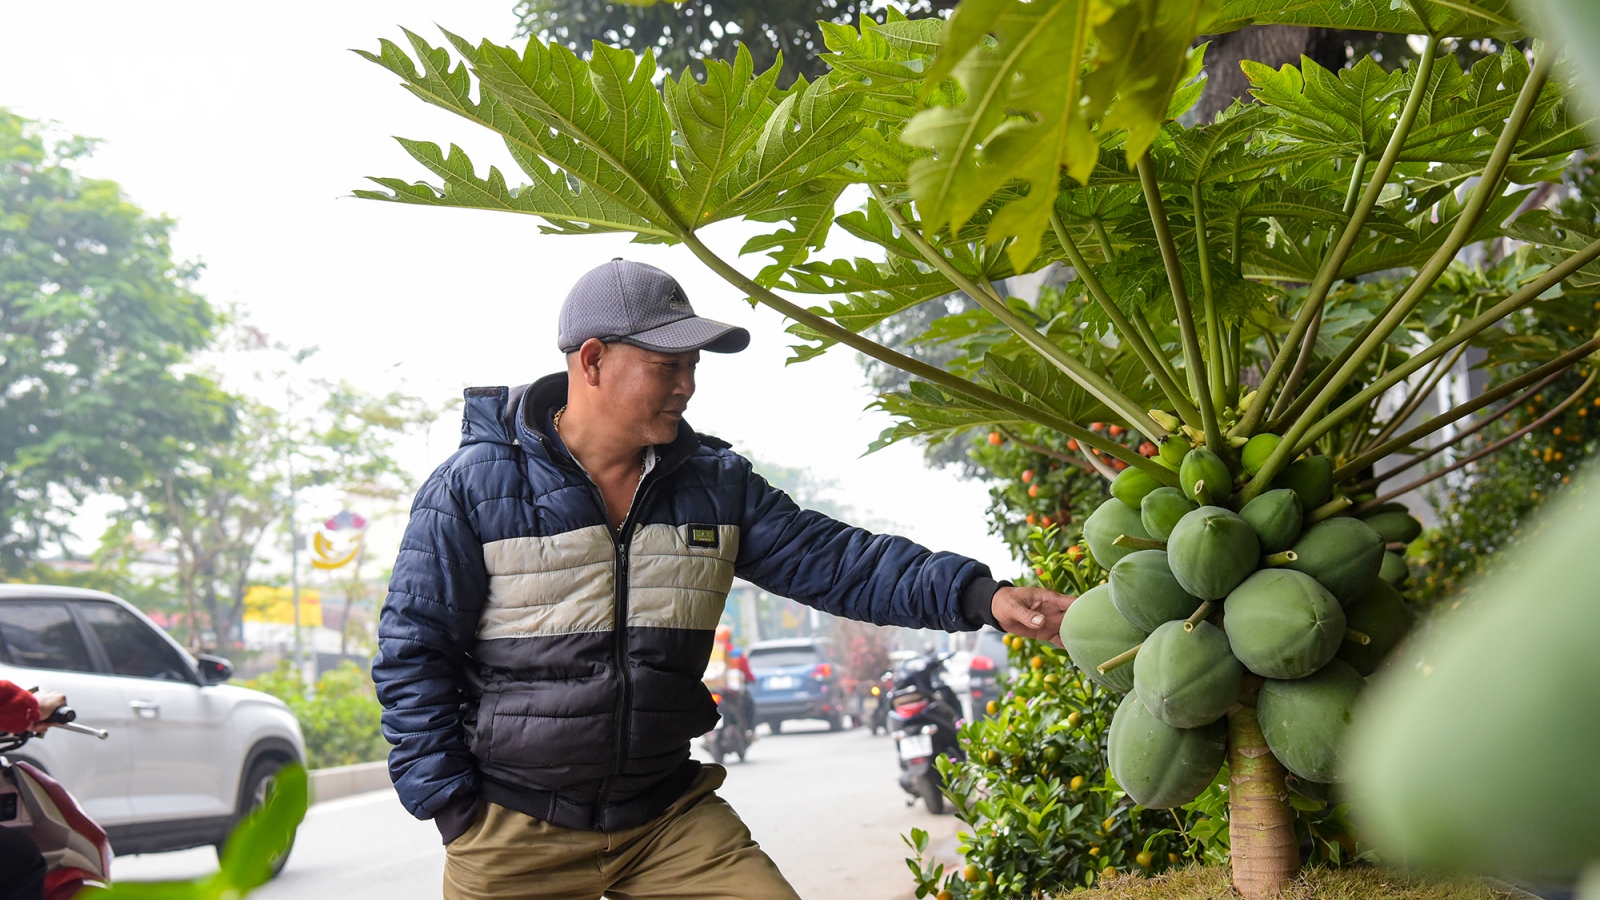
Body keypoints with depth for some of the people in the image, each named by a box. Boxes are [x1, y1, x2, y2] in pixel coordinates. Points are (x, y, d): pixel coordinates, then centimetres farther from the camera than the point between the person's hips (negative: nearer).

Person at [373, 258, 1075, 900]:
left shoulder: (715, 484, 3)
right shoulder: (474, 485, -7)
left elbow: (831, 560, -3)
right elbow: (412, 653, -4)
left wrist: (979, 596, -16)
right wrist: (451, 806, -9)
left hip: (671, 819, 3)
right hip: (513, 834, -2)